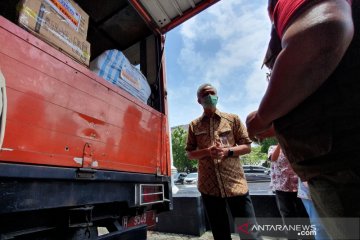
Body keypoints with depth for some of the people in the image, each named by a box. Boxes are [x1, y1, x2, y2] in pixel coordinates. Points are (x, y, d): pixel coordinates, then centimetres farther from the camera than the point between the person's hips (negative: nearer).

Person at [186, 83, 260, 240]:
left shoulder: (233, 119, 6)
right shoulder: (194, 125, 8)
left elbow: (247, 147, 6)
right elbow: (190, 154, 8)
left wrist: (227, 151, -13)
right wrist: (207, 151, -12)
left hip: (235, 182, -1)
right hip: (209, 185, 1)